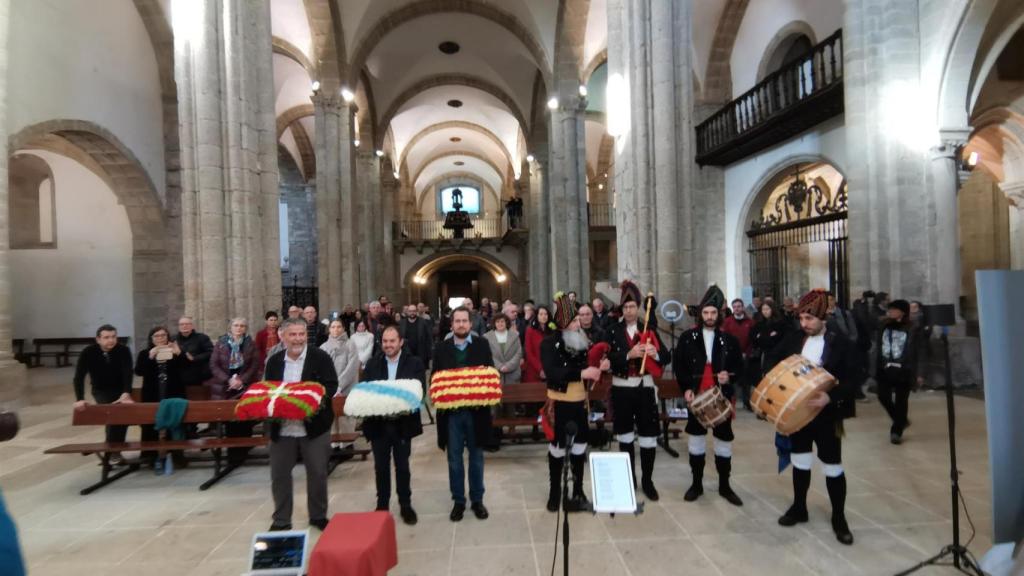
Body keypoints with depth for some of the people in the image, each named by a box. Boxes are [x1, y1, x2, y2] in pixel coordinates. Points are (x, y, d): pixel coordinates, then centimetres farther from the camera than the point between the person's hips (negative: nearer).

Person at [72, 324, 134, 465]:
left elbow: (128, 373, -28)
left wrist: (126, 393, -42)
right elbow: (79, 377, -22)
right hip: (101, 390, -1)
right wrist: (80, 399, -34)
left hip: (120, 389, 1)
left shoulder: (124, 350, -19)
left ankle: (115, 449, 11)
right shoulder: (88, 352, -18)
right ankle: (112, 451, -7)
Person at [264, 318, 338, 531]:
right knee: (279, 475, 11)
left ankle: (318, 516, 28)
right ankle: (281, 520, 30)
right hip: (282, 429, 3)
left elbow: (331, 385, -10)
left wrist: (318, 399, -27)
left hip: (314, 427, -3)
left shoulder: (320, 357, -6)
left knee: (317, 473, 8)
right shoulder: (274, 361, 7)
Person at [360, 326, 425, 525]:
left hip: (402, 422, -2)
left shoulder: (415, 363, -4)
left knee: (402, 465, 10)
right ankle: (382, 504, 31)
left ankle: (406, 505, 27)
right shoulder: (372, 364, 4)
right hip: (378, 422, 2)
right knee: (381, 466, 13)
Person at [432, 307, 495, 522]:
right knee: (454, 459, 11)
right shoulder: (441, 348, 3)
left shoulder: (482, 345, 1)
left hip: (476, 410, 0)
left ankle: (477, 500, 28)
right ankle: (458, 501, 26)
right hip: (451, 411, 1)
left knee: (476, 457, 12)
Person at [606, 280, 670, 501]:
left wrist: (655, 353, -22)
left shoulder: (649, 330, 2)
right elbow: (608, 359, -10)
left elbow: (667, 357, -2)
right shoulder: (613, 331, -1)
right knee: (625, 435, 12)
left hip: (645, 386, 0)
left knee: (648, 435, 3)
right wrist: (629, 354, -24)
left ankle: (647, 480, 19)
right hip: (621, 388, 0)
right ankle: (629, 478, 28)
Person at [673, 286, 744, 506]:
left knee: (724, 439, 9)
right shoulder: (688, 337, 0)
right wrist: (686, 388, -9)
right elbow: (678, 365, 0)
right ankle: (697, 483, 24)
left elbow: (739, 367, 6)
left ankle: (724, 485, 26)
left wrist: (730, 377, -15)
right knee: (696, 437, 9)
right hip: (696, 396, 0)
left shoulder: (729, 339, 2)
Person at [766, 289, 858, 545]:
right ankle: (799, 508, 31)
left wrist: (831, 397, -29)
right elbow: (773, 359, 9)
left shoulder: (841, 344, -10)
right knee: (800, 461, 15)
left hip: (826, 414, -3)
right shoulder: (794, 338, 0)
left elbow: (851, 380, -13)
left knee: (833, 467, 7)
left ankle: (839, 518, 25)